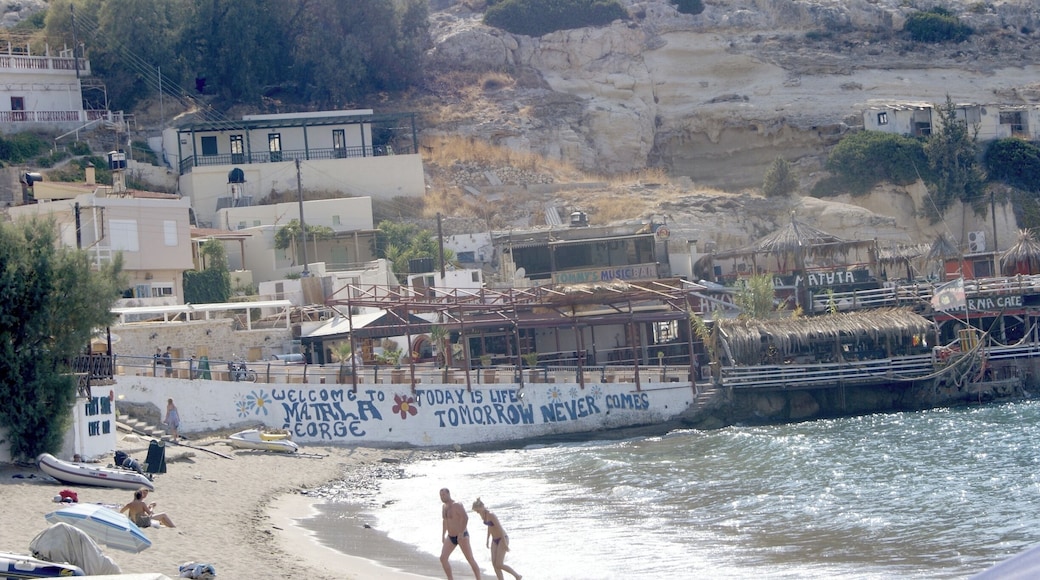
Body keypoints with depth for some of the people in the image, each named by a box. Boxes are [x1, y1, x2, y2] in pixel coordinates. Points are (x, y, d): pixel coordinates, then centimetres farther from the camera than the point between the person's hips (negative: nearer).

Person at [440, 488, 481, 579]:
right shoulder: (444, 507, 8)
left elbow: (466, 518, -30)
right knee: (443, 558, -6)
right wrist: (443, 536, 21)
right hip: (451, 537, 8)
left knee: (470, 560, -4)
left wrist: (461, 533, -34)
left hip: (462, 536, -8)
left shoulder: (457, 505, -19)